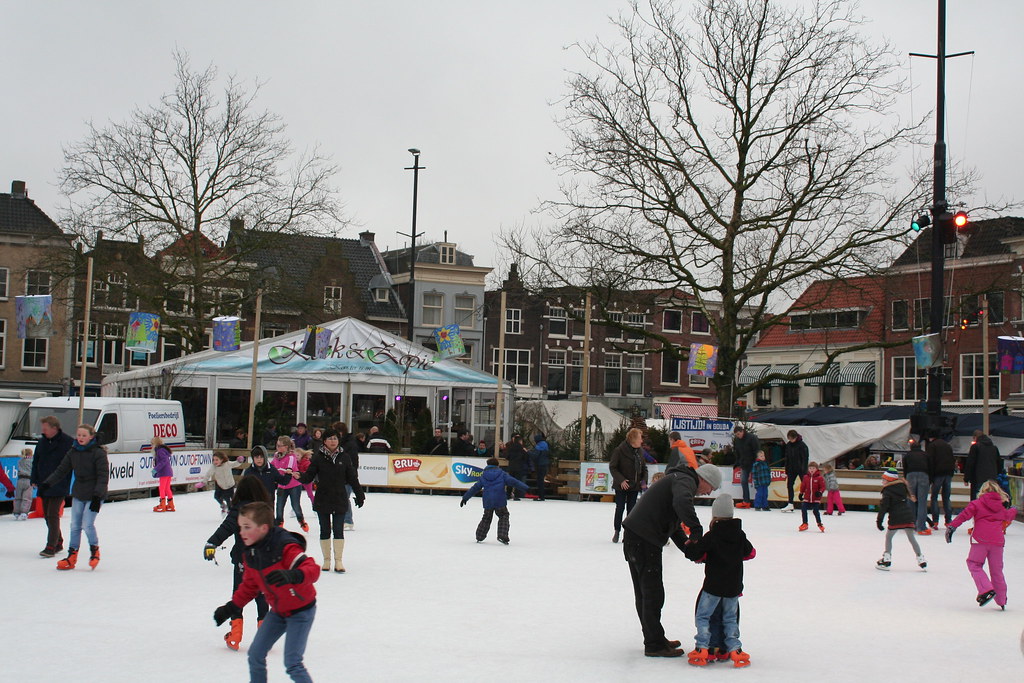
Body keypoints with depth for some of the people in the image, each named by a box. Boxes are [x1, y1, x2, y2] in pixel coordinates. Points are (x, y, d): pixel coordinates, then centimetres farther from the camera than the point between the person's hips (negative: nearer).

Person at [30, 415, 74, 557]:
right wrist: (35, 480, 9)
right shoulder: (42, 442, 10)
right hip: (44, 486, 7)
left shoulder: (68, 442, -9)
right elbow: (35, 462, 17)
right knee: (47, 515, 12)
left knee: (53, 515, -13)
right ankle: (58, 543, 25)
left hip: (59, 487, -7)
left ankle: (51, 547, -12)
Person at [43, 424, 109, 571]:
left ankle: (95, 551, 10)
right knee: (75, 525, 6)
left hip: (94, 496, -6)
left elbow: (103, 476, -14)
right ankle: (72, 555, 14)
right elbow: (61, 470, 10)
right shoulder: (73, 452, 5)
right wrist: (47, 483, -2)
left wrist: (97, 495, -21)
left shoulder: (98, 453, -12)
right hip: (78, 494, 6)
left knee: (87, 524, -12)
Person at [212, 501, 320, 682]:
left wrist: (292, 575, -57)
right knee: (255, 654, 8)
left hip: (300, 610, -8)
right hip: (277, 611, 8)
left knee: (292, 662, -13)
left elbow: (312, 569, -38)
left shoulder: (286, 548, -28)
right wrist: (232, 606, 7)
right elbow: (249, 585, 12)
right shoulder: (250, 554, -3)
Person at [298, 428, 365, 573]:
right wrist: (300, 476, -28)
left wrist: (360, 495, 9)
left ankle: (338, 561, 5)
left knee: (338, 530, -1)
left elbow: (352, 478, 7)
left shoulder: (344, 457, 2)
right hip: (322, 500, 0)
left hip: (340, 500, 0)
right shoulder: (318, 457, -2)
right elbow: (309, 476, -7)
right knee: (325, 530, 8)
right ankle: (326, 560, 18)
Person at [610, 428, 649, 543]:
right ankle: (617, 531, 17)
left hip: (634, 486, 5)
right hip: (621, 486, -5)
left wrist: (644, 480, -3)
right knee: (620, 508, 3)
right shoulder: (619, 450, -15)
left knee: (631, 509, 8)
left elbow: (644, 468, 12)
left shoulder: (639, 452, 2)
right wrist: (621, 480, -19)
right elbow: (612, 467, -12)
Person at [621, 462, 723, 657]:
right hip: (644, 539, -11)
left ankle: (654, 639, 27)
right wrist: (696, 531, -29)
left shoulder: (677, 480, 27)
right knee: (653, 592, -4)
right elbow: (682, 502, -31)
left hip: (634, 537, 11)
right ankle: (654, 645, 2)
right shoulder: (685, 481, -6)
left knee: (644, 592, 17)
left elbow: (674, 526, 27)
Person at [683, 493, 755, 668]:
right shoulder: (740, 535, 3)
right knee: (730, 618, 16)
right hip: (734, 586, 4)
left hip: (713, 585, -4)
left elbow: (695, 553, -14)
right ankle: (734, 649, 9)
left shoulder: (711, 536, -12)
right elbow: (750, 552, 16)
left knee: (703, 616, 6)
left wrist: (689, 547, 7)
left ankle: (702, 649, -1)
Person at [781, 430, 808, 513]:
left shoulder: (802, 445, -14)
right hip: (792, 469, 6)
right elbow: (787, 458, 12)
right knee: (789, 484, 2)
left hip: (801, 469, -6)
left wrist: (804, 471, -20)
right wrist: (786, 471, 11)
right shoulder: (788, 445, 5)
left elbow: (805, 458, -15)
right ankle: (790, 505, 6)